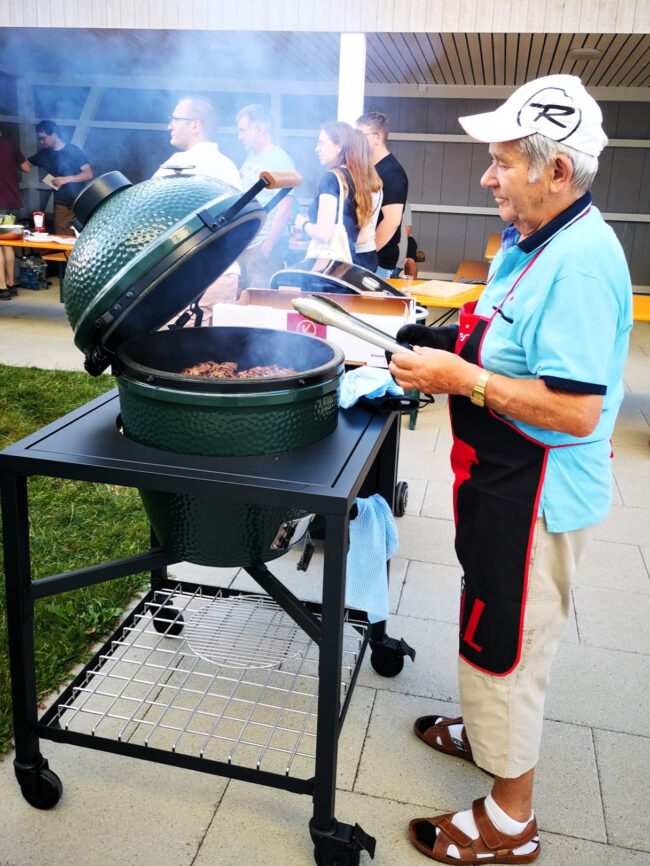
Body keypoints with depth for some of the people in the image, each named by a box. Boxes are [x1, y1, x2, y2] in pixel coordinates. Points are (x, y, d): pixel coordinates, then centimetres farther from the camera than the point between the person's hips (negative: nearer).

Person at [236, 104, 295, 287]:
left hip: (263, 246, -9)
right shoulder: (252, 157, 15)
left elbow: (284, 210, -17)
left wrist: (266, 248, -20)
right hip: (243, 244, 9)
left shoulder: (280, 160, -10)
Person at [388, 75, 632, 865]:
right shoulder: (531, 241, 7)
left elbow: (576, 411, -30)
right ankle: (486, 731, 50)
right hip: (503, 479, 10)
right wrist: (445, 347, 3)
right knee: (493, 630, 26)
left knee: (505, 646, 5)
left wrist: (462, 379, -25)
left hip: (537, 494, -10)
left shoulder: (580, 263, -25)